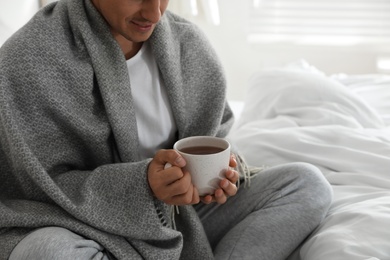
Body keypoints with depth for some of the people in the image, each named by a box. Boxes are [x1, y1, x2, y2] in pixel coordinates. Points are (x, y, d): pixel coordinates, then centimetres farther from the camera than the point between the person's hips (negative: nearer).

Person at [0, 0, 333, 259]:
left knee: (308, 183, -9)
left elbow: (214, 136, 10)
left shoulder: (189, 43, -2)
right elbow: (42, 185, -16)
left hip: (178, 220, 4)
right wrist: (140, 183, -30)